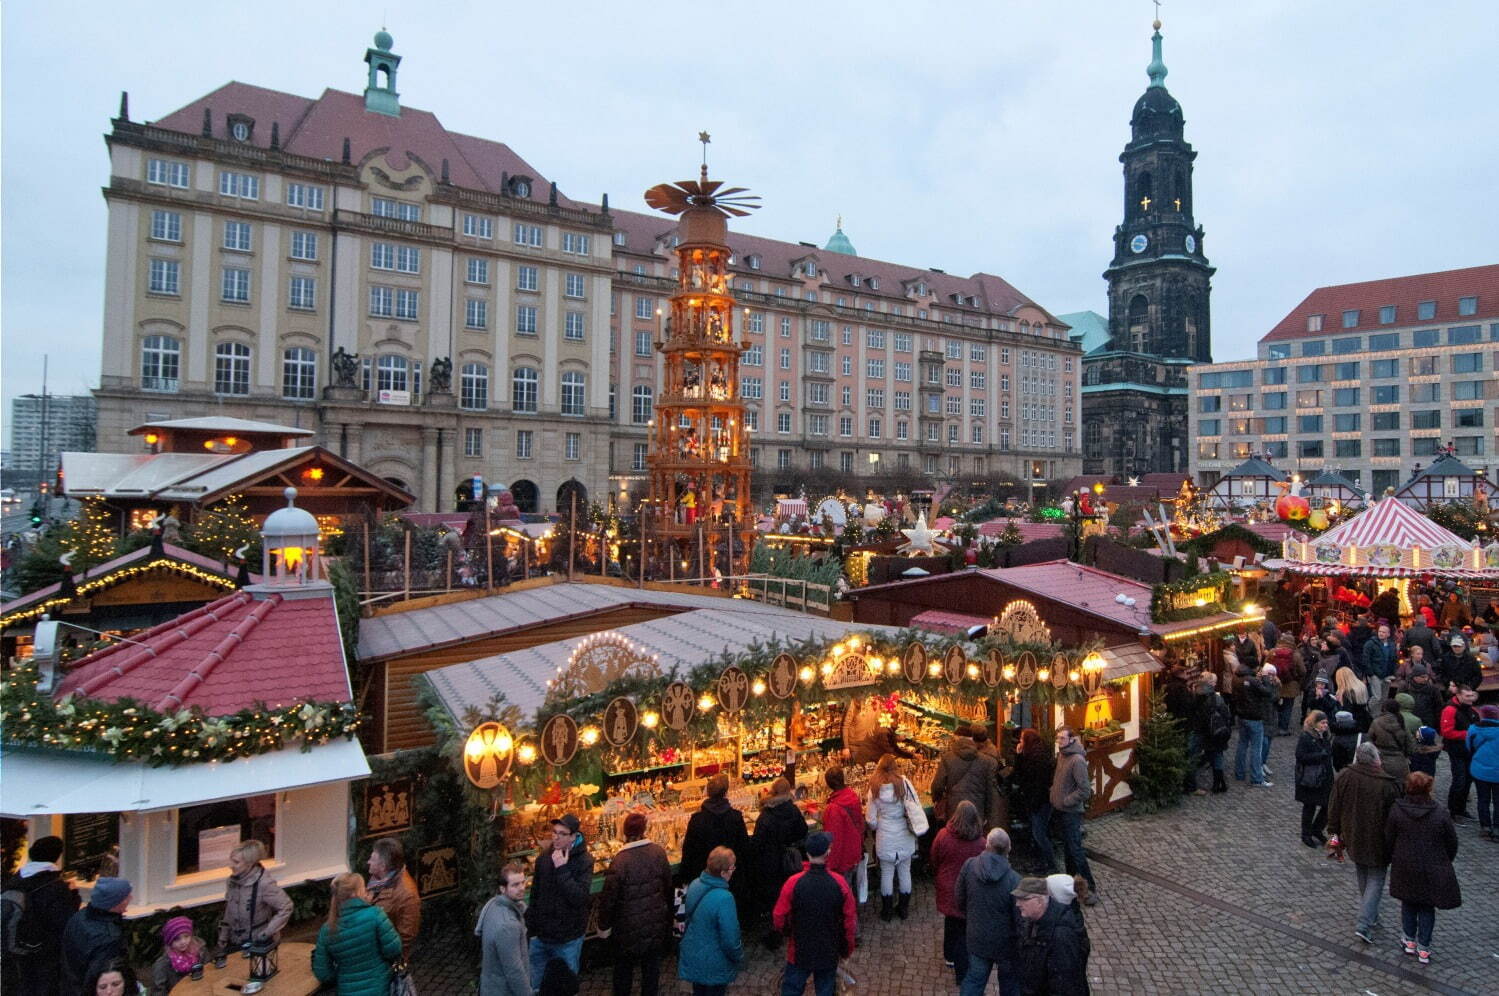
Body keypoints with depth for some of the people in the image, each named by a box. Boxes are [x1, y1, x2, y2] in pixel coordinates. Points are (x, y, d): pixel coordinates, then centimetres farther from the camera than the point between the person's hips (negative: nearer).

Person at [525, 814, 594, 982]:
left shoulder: (584, 861, -16)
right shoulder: (544, 857, -1)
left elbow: (580, 897, -25)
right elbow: (535, 894, 9)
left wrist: (562, 869, -28)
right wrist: (530, 926, 11)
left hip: (568, 938, -4)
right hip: (541, 934, 4)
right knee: (535, 982, 16)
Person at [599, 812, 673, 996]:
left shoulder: (620, 860, -25)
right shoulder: (659, 852, -14)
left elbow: (609, 897, -17)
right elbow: (668, 886, -1)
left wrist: (604, 924, -1)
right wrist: (666, 911, 16)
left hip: (629, 927, -3)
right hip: (656, 924, 3)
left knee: (624, 967, 20)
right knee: (652, 965, 20)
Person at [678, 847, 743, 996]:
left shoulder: (694, 885, -9)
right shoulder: (724, 898, -32)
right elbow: (730, 937, -24)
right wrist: (739, 956, -4)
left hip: (692, 956, 6)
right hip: (714, 965, -6)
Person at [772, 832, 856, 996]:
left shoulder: (793, 882, -20)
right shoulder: (839, 883, -17)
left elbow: (779, 918, -11)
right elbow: (850, 919, -8)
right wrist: (847, 948, 8)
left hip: (799, 951, -1)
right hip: (829, 952, 1)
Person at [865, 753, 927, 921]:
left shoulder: (875, 788, -12)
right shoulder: (904, 783, -13)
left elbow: (871, 820, -5)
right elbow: (915, 806, -12)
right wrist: (916, 826, 4)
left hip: (885, 837, -1)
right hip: (904, 836, 1)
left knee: (887, 874, 12)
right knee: (905, 871, 16)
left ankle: (886, 911, 24)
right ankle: (904, 908, 29)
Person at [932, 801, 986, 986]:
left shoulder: (943, 836, -16)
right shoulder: (980, 842, -23)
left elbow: (934, 862, -2)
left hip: (948, 889, 3)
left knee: (951, 922, 26)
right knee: (965, 931, 10)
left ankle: (950, 956, 46)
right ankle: (962, 971, 16)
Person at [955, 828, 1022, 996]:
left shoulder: (969, 866, -17)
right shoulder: (1014, 880, -28)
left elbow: (959, 900, -2)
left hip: (976, 937, 3)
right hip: (1005, 942, -3)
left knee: (974, 978, 20)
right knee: (1009, 981, 22)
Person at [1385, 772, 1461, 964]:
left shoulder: (1396, 811, -13)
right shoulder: (1440, 815, -14)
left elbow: (1388, 840, -4)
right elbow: (1452, 844, -2)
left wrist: (1393, 860, 13)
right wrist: (1444, 863, 16)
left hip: (1405, 868, 1)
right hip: (1432, 871, 0)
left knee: (1408, 903, 21)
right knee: (1427, 907, 14)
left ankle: (1409, 940, 29)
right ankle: (1423, 948, 18)